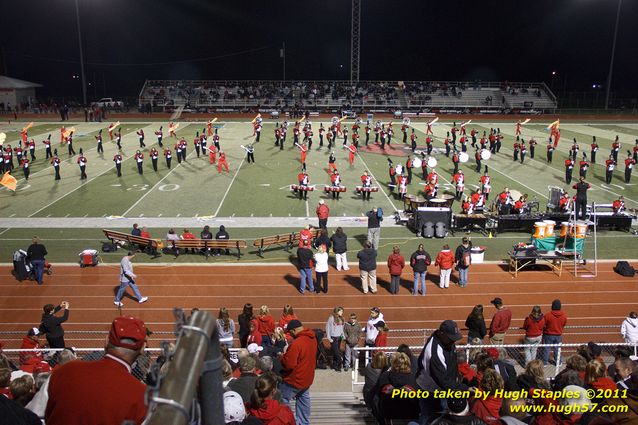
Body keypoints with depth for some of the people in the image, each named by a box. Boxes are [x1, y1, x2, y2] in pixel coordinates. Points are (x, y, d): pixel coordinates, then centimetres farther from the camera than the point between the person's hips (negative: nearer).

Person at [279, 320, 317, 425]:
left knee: (283, 401, 5)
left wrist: (282, 356, -7)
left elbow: (288, 364, -25)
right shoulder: (312, 339, 0)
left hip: (295, 379, -8)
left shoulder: (296, 343, -27)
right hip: (307, 377, 9)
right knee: (303, 400, 19)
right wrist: (289, 352, 7)